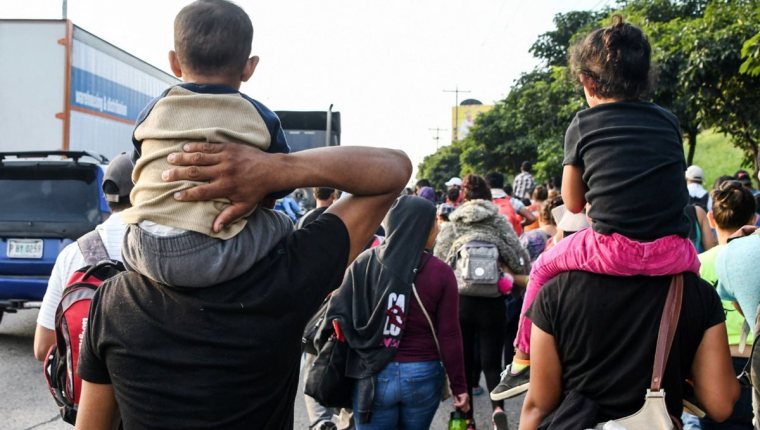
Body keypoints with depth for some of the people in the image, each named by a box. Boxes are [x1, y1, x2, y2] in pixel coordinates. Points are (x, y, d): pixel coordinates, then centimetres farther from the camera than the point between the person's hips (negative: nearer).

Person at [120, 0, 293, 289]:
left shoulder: (151, 113, 16)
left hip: (145, 253, 4)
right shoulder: (260, 118, 7)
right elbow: (279, 186, 14)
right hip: (215, 255, -4)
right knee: (282, 226, 17)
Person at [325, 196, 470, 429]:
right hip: (423, 375, 0)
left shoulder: (363, 263, -5)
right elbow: (449, 335, -8)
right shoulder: (441, 272, -9)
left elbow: (338, 314, -7)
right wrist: (459, 385, 2)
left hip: (374, 375, 0)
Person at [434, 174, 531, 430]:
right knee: (491, 362, 8)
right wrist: (511, 276, 15)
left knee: (462, 362, 13)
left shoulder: (452, 224, 3)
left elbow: (437, 261, 1)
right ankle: (498, 407, -17)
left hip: (458, 300, 1)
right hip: (492, 301, -1)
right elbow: (520, 259, -3)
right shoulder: (499, 222, 2)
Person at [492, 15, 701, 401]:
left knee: (544, 267, 25)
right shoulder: (669, 121, 12)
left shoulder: (582, 126, 5)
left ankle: (523, 361, 29)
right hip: (672, 253, 3)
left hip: (612, 251, -3)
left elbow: (574, 204, 10)